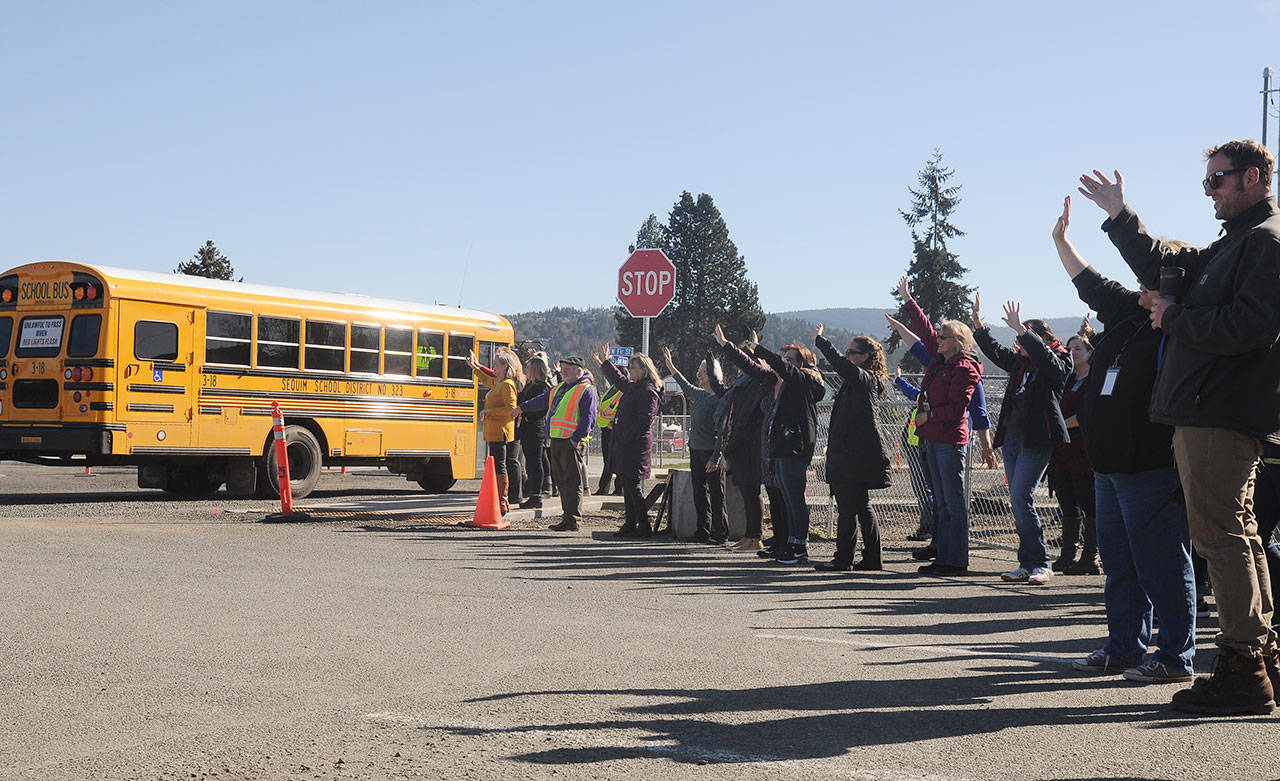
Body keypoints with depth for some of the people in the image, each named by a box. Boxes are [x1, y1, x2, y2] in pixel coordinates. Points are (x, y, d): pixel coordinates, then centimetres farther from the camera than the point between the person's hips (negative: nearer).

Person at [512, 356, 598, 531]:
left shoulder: (586, 391, -8)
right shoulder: (560, 388, 19)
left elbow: (588, 418, -14)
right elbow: (543, 401, 31)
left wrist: (576, 438, -19)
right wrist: (522, 408, 32)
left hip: (572, 442, -9)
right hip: (556, 440, 9)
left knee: (572, 482, -8)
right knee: (561, 480, 12)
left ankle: (572, 520, -9)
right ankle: (567, 515, 20)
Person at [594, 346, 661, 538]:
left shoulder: (648, 392, -14)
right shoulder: (632, 386, 15)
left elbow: (644, 421, -20)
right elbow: (618, 379, 38)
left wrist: (625, 438, -21)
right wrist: (605, 362, 44)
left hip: (636, 446, -10)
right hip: (624, 444, 10)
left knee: (633, 485, -8)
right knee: (627, 484, 12)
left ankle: (644, 527, -4)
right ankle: (631, 523, 18)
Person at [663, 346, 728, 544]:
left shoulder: (719, 399, -13)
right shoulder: (699, 394, 11)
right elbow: (686, 386, 34)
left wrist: (715, 458, -19)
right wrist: (670, 364, 39)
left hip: (710, 451, -8)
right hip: (695, 449, 8)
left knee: (715, 493, -3)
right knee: (699, 492, 10)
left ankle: (720, 533, 3)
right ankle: (703, 530, 17)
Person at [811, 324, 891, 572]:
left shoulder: (866, 379, -12)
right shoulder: (860, 381, 17)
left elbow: (841, 365, -26)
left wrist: (820, 340, -20)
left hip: (855, 455, -10)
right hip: (852, 455, 10)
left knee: (848, 507, -7)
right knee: (862, 506, 11)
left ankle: (843, 559, -4)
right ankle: (873, 558, 15)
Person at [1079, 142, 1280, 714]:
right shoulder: (1232, 244, 24)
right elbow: (1162, 269, 32)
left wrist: (1174, 317, -10)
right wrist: (1118, 214, 30)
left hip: (1223, 417, -11)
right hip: (1205, 415, 11)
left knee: (1220, 536, -10)